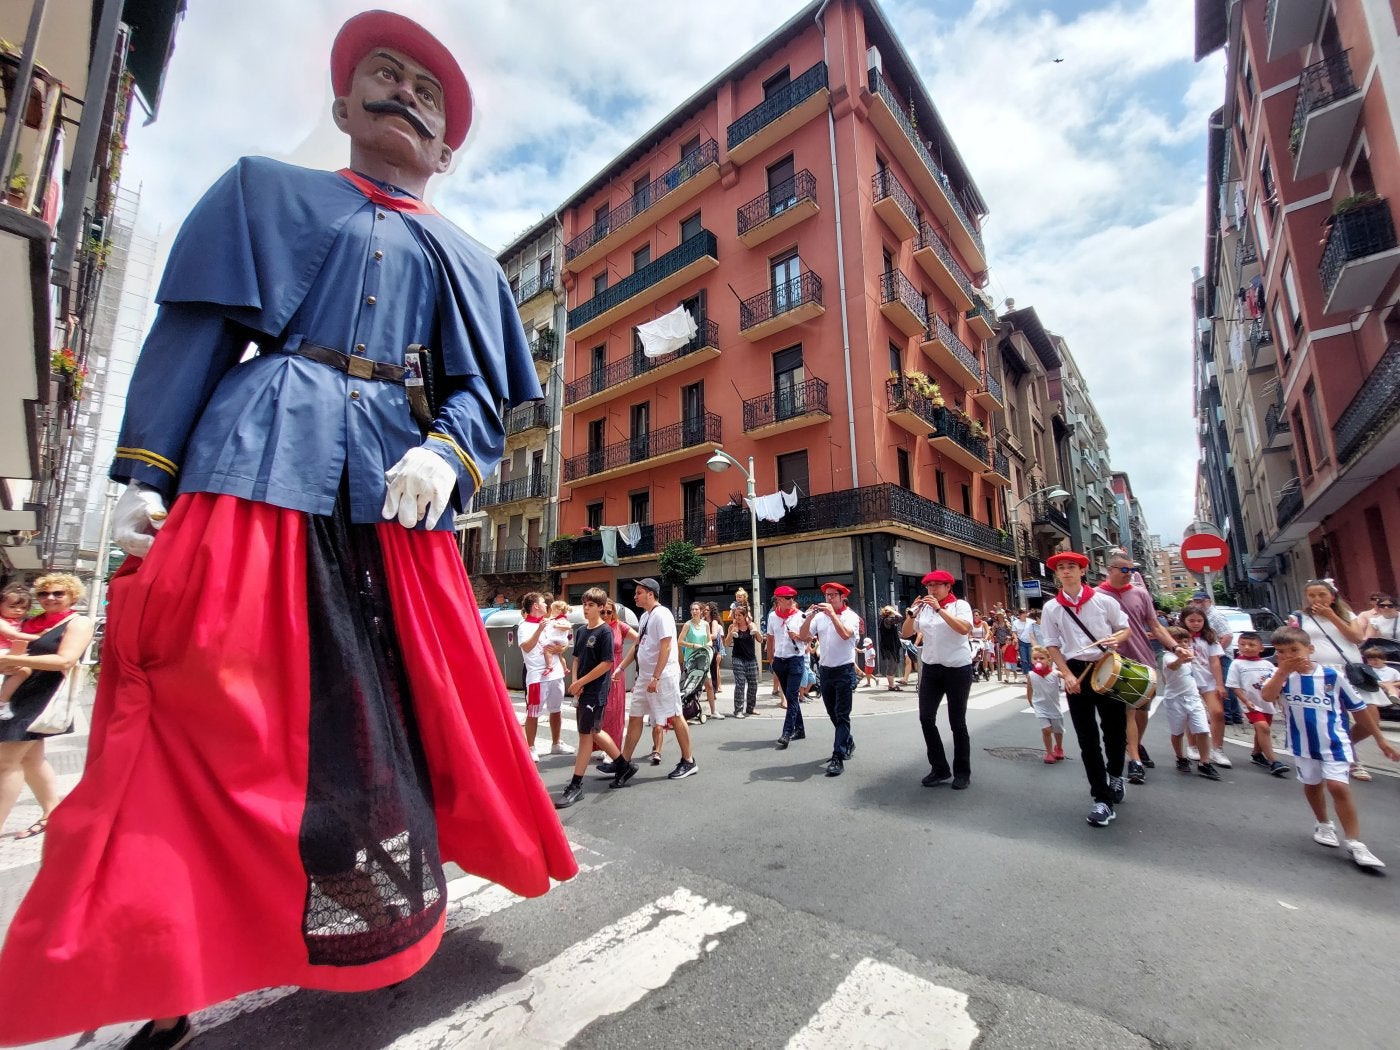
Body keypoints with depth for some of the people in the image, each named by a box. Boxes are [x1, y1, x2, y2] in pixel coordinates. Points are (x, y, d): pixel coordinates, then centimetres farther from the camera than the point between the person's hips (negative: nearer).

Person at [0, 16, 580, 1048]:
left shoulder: (463, 258, 23)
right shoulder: (271, 192, 20)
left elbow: (480, 390, 10)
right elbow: (195, 332, 9)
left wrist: (445, 454, -12)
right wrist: (143, 476, -2)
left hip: (394, 484, 2)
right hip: (265, 459, -1)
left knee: (400, 699, 4)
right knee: (216, 704, -3)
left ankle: (375, 910, 25)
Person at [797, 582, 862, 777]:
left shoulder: (850, 615, -6)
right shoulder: (819, 616, 3)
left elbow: (846, 635, -26)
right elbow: (802, 637, -3)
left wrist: (832, 614, -23)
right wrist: (809, 616, -14)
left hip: (844, 670, -5)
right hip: (824, 670, 5)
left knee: (842, 715, -4)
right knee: (832, 713, 17)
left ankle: (838, 758, -2)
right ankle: (848, 743, 40)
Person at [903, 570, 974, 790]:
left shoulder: (960, 605, -4)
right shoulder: (923, 608, 8)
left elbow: (964, 629, -22)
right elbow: (907, 634, 6)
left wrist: (940, 609, -24)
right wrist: (911, 614, -10)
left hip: (958, 669, -4)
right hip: (930, 669, 4)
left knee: (957, 722, 5)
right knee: (926, 718, -1)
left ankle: (962, 772, 20)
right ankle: (940, 769, 13)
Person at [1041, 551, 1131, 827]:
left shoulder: (1103, 600, -2)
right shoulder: (1051, 608, -1)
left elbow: (1125, 627, 9)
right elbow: (1052, 646, 2)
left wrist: (1116, 638, -14)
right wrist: (1068, 675, -9)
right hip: (1077, 672, 0)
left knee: (1116, 728, 11)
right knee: (1087, 738, 2)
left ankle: (1115, 774, 43)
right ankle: (1102, 799, 12)